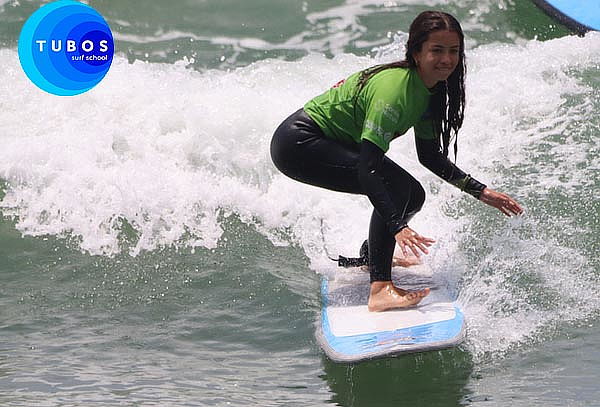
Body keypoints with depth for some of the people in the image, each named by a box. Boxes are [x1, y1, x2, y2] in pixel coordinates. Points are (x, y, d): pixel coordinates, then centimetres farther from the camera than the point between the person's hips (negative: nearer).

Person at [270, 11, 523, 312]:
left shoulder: (429, 90, 1)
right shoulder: (395, 87, -28)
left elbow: (430, 156, 13)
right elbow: (368, 165, -33)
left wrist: (481, 192, 8)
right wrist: (398, 227, -41)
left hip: (331, 143, 10)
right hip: (297, 143, -10)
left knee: (412, 196, 10)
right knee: (396, 186, -25)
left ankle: (371, 257, 34)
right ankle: (381, 290, -28)